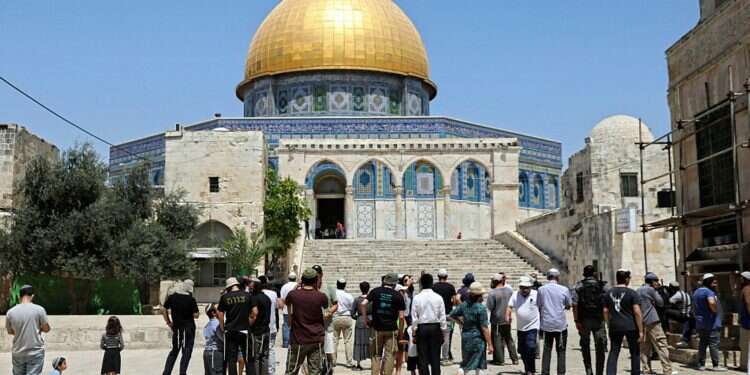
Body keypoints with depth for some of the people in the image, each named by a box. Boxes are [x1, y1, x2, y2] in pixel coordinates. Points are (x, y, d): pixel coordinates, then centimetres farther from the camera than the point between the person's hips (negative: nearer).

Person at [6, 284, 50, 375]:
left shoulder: (10, 312, -3)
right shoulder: (39, 309, -11)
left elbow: (9, 331, 11)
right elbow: (46, 329, -3)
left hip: (18, 353, 3)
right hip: (35, 352, -3)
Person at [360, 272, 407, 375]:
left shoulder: (375, 291, 2)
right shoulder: (398, 295, -1)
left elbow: (363, 304, -8)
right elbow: (401, 317, -3)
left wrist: (365, 319, 2)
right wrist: (401, 331, 7)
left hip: (377, 328, 1)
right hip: (391, 329, -1)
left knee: (376, 355, 11)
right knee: (389, 355, 4)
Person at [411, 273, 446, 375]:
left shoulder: (417, 298, -6)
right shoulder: (438, 297, -4)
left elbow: (414, 318, -3)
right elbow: (442, 317, 0)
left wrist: (414, 334, 5)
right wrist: (442, 332, 9)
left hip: (421, 328, -1)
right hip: (435, 328, 1)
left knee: (422, 358, 5)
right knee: (435, 358, 6)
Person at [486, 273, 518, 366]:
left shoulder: (492, 293, -18)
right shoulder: (509, 290, 1)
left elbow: (490, 307, -15)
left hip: (497, 320, -6)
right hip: (507, 320, 6)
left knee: (497, 339, 3)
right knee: (509, 339, 16)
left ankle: (499, 359, 6)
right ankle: (514, 359, 17)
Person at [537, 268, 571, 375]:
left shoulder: (541, 289, -2)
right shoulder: (564, 289, -5)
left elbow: (538, 306, 2)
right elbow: (568, 306, 6)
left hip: (546, 323, 1)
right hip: (561, 324, -1)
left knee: (547, 350, 10)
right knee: (561, 350, 8)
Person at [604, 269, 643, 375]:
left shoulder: (609, 293, 8)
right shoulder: (632, 293, -7)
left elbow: (605, 311, 9)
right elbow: (637, 312, -13)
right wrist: (640, 331, -10)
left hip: (615, 327, 4)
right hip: (631, 327, -3)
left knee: (613, 353, 5)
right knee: (635, 353, 11)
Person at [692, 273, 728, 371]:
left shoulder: (697, 292, 14)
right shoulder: (709, 291, -15)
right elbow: (711, 302, -33)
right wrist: (715, 310, -17)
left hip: (700, 322, 8)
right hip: (711, 323, -8)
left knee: (702, 343, 10)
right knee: (714, 344, -3)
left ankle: (701, 364, 11)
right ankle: (715, 365, -1)